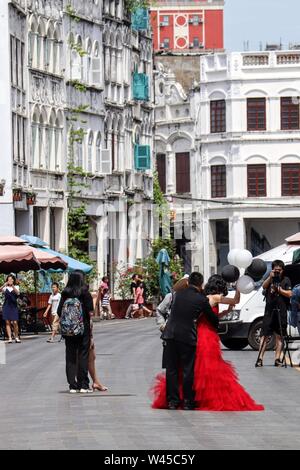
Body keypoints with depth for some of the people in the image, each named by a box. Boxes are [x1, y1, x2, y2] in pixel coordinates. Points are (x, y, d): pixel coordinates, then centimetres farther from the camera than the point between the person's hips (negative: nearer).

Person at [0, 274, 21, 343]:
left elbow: (18, 293, -14)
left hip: (13, 306, -1)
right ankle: (10, 338, -1)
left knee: (15, 322, -7)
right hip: (6, 306, 1)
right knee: (7, 322, -2)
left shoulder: (16, 287, 6)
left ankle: (16, 337, 8)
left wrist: (12, 286, -28)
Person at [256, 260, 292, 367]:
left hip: (281, 312, -1)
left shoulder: (286, 280, 8)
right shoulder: (269, 279, 13)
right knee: (265, 335, -4)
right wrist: (270, 277, -18)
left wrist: (278, 289, -7)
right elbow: (264, 286, -6)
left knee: (279, 336, 1)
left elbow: (289, 294, -1)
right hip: (269, 311, 1)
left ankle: (277, 359, 3)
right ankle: (260, 359, -7)